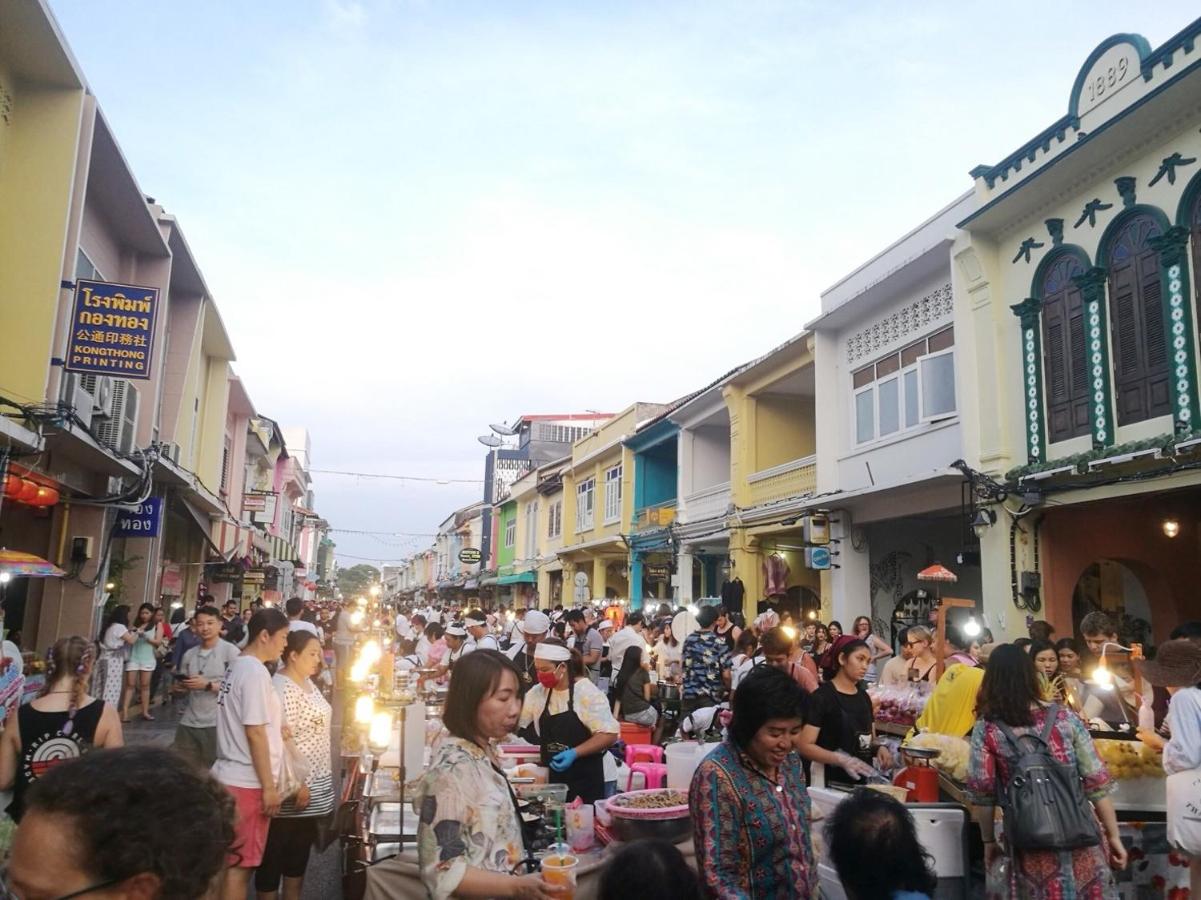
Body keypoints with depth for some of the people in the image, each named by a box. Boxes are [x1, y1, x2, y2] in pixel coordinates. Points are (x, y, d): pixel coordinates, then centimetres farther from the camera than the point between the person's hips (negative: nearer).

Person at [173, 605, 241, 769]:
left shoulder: (230, 651, -6)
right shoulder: (189, 654, 12)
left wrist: (208, 685, -18)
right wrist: (180, 686, 0)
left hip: (217, 724, -6)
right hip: (188, 723, 6)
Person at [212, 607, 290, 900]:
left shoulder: (238, 666, 10)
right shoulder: (255, 672, -19)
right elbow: (255, 733, -20)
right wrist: (269, 786, -16)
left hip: (231, 776, 9)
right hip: (247, 782, -9)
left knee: (230, 861, 17)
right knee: (240, 864, 0)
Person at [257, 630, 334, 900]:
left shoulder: (307, 682, 10)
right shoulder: (283, 687, -20)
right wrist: (297, 784, -23)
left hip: (313, 782, 9)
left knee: (300, 849, 18)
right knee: (275, 851, 4)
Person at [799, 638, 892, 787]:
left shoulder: (864, 696, 9)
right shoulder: (821, 696, -13)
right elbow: (805, 746, -18)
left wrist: (879, 748, -3)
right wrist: (842, 759, -29)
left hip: (862, 781, 7)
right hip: (832, 783, -6)